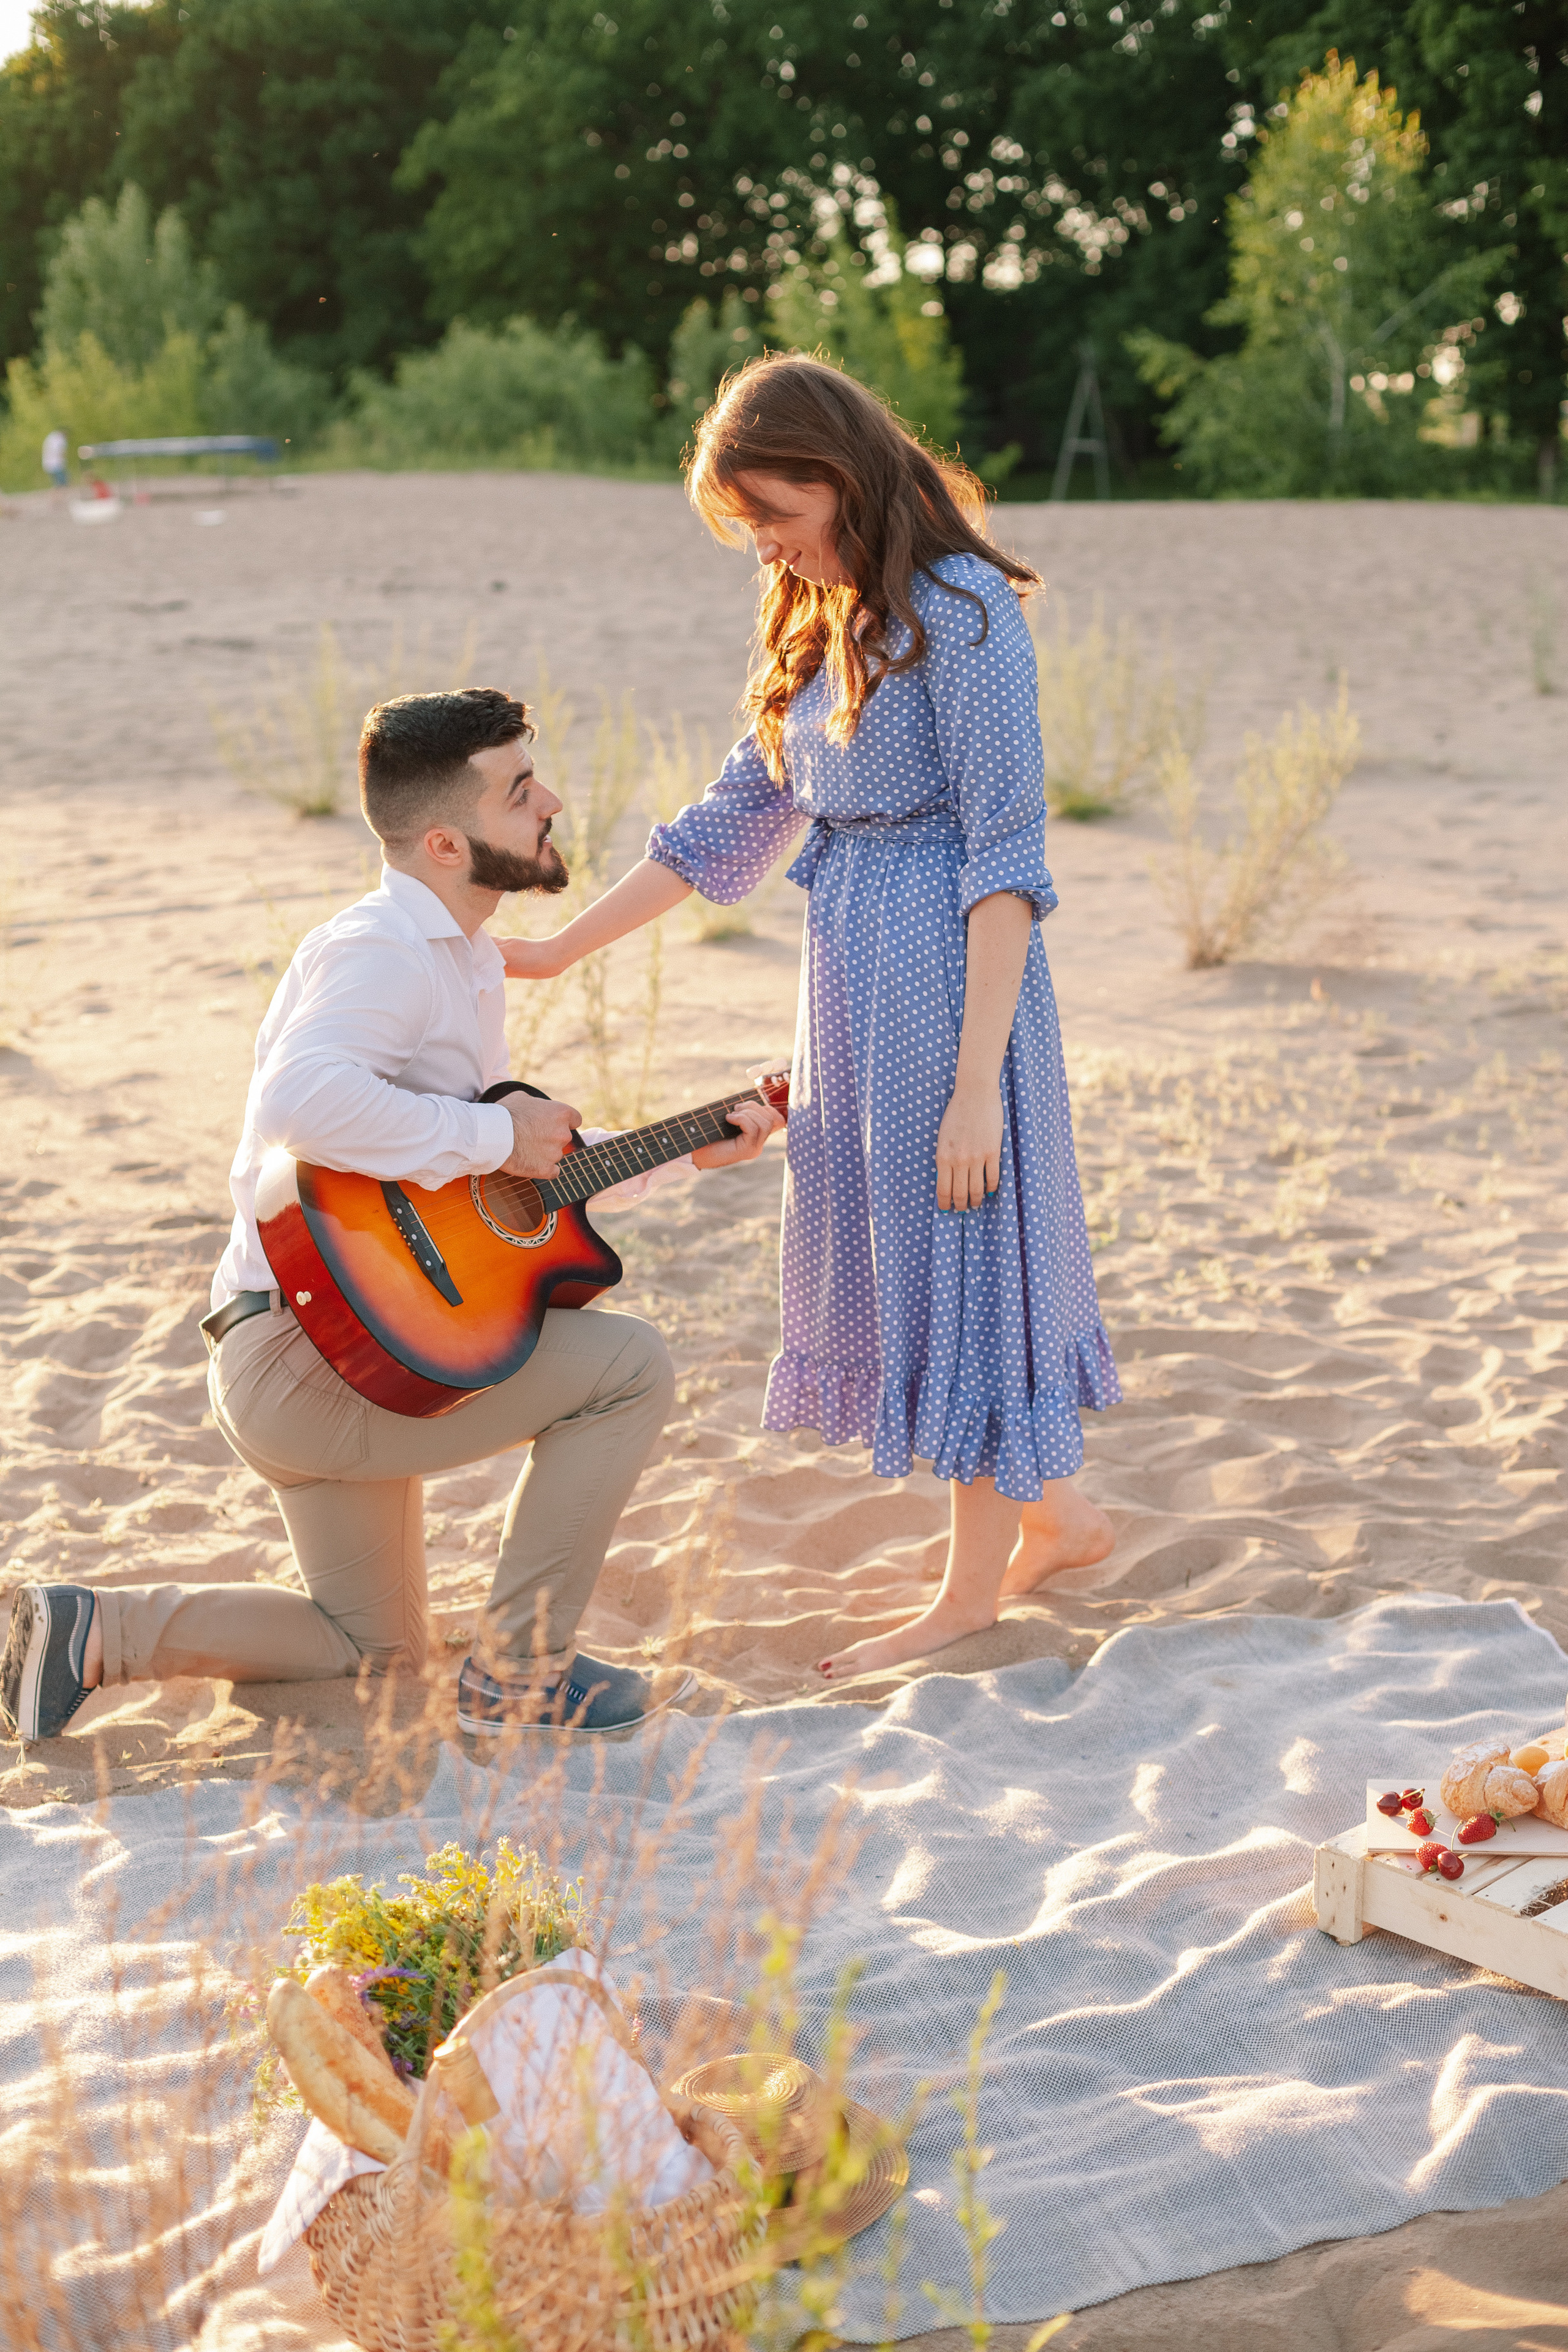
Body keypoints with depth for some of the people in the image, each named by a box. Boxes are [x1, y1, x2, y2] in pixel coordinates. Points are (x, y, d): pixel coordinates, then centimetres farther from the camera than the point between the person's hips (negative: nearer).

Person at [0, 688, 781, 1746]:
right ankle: (518, 1675, -4)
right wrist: (493, 1135, -28)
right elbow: (300, 1102, -39)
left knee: (376, 1651, 21)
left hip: (351, 1356, 11)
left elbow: (528, 1160, 23)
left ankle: (96, 1631, 17)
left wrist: (684, 1151, 17)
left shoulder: (462, 961, 14)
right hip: (300, 1351, -11)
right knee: (630, 1364, -14)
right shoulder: (381, 949, -18)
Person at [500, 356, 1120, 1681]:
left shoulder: (959, 612, -14)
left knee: (955, 1257, 1)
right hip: (855, 977, 9)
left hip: (947, 974, -9)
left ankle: (975, 1590, 17)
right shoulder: (827, 626, 13)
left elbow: (1007, 859, -18)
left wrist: (977, 1079, -21)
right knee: (897, 1253, 16)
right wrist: (558, 950, 16)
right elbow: (735, 822, 17)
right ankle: (1057, 1516, 32)